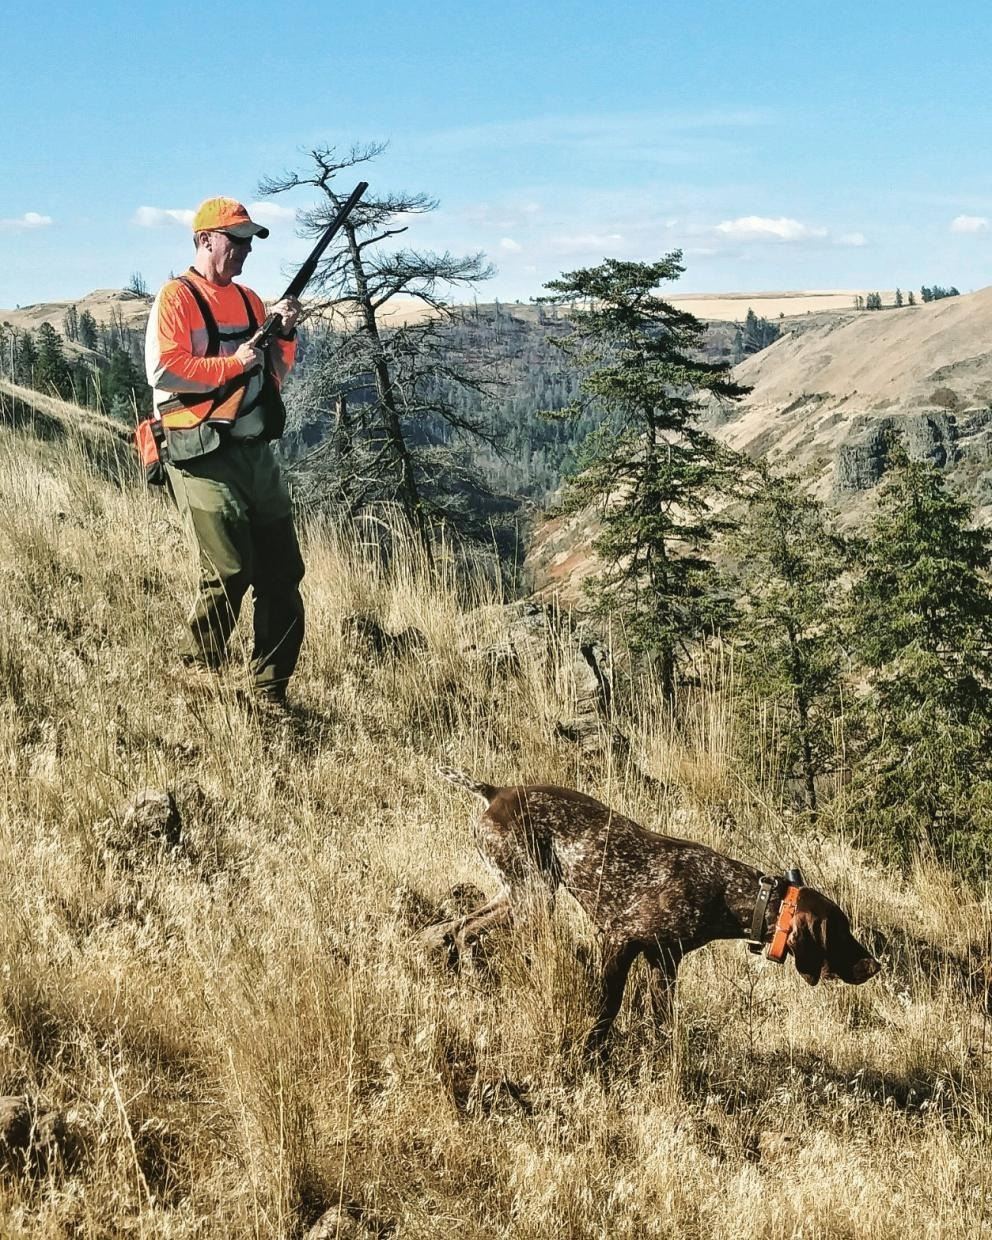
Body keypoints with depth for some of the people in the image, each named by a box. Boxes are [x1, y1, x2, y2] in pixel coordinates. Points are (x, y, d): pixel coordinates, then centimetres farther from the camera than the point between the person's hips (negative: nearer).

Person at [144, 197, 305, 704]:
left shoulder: (249, 299, 17)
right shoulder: (176, 298, -5)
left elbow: (273, 376, 19)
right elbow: (164, 370, -17)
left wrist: (284, 334, 2)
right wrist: (234, 363, -15)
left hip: (257, 452, 7)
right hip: (203, 457, -7)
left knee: (283, 572, 5)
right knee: (229, 571, -14)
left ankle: (272, 692, 15)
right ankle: (196, 679, 6)